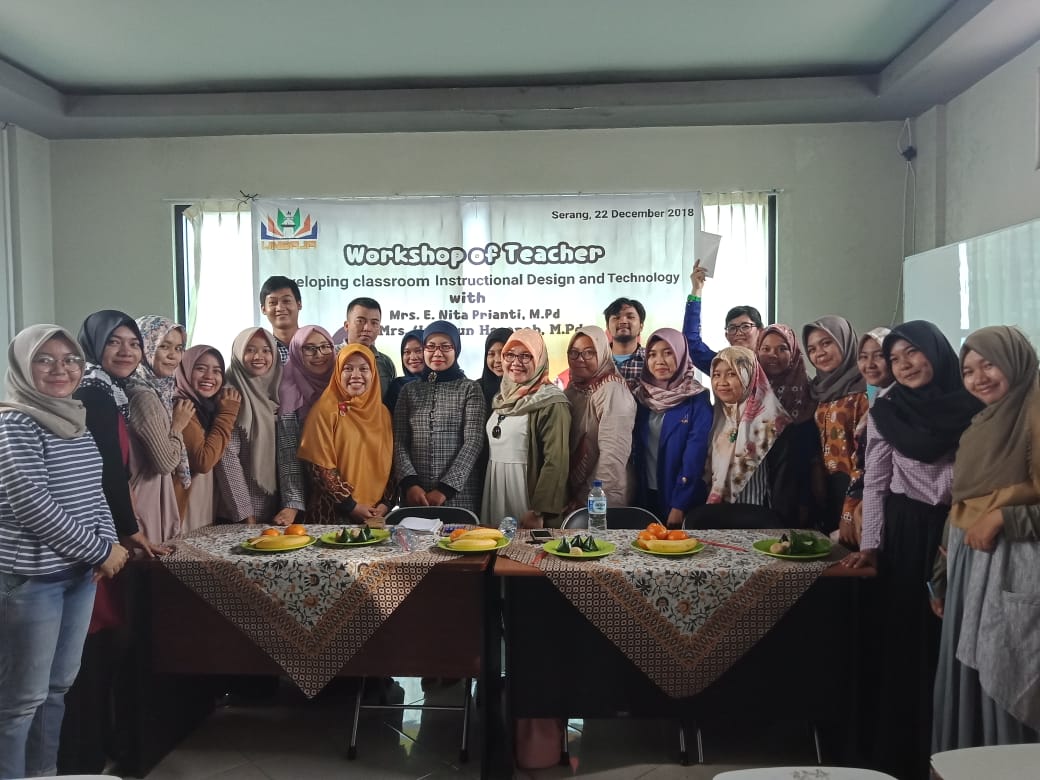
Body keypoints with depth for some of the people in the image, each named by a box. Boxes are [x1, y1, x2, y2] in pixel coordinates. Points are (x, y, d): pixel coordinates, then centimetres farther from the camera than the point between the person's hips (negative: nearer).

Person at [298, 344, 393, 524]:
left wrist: (386, 503, -3)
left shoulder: (382, 412, 6)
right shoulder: (325, 410, -8)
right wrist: (351, 506, -13)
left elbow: (389, 464, 8)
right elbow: (320, 467, -11)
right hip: (334, 514, -4)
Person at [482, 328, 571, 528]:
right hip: (494, 488, 6)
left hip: (527, 490, -6)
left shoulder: (552, 403, -11)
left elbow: (556, 463, -17)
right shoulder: (501, 399, 12)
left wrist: (539, 512, -20)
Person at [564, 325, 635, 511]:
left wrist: (593, 499, -19)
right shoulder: (574, 388, 9)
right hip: (574, 495, 7)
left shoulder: (612, 391, -17)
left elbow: (614, 454, -23)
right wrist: (573, 496, 7)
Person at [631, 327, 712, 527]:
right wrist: (634, 494, -1)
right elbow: (634, 448, 8)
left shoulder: (697, 400, -8)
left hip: (681, 498, -4)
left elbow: (695, 456, -14)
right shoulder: (640, 396, 4)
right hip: (645, 494, 4)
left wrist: (679, 506, -17)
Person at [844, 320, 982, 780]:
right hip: (905, 532, 0)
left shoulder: (973, 407, 1)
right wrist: (870, 544, -7)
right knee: (905, 638, 4)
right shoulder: (886, 411, 1)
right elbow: (874, 483, 0)